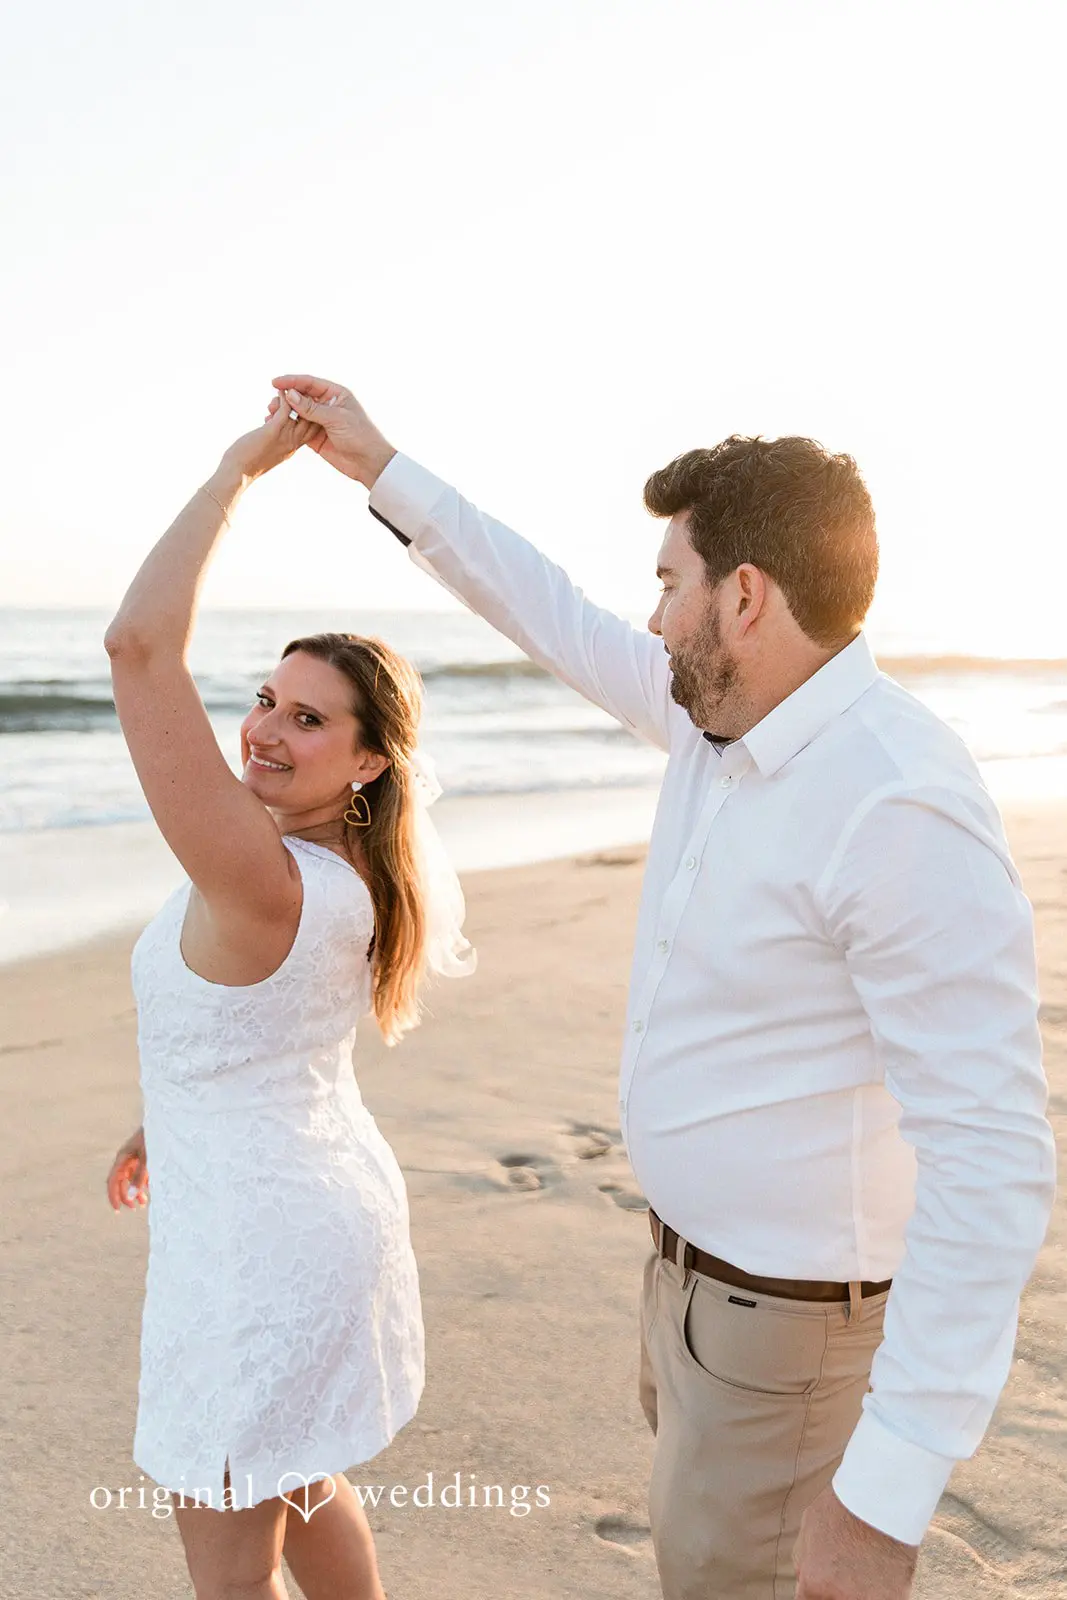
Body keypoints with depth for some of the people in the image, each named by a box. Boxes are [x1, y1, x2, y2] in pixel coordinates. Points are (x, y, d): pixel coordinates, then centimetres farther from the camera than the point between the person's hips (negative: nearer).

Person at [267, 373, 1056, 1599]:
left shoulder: (901, 808, -32)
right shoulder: (727, 714, -3)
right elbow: (564, 625, 11)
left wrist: (886, 1494, -31)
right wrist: (381, 469, 13)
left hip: (786, 1315, -9)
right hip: (699, 1251, 9)